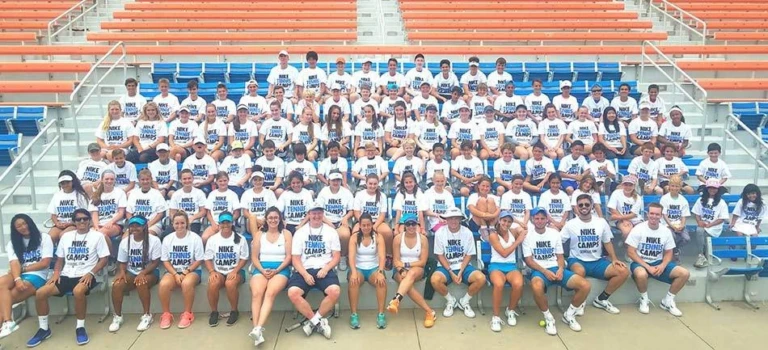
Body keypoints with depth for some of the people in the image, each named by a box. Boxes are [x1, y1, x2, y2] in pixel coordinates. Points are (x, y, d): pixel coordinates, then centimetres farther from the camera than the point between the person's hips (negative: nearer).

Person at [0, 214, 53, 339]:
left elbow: (45, 263, -4)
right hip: (18, 275, 4)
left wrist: (23, 269, -5)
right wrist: (17, 279, -21)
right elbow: (14, 264, -2)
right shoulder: (13, 243, 15)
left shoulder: (44, 238, 4)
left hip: (37, 276, -4)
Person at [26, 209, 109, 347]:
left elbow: (103, 259, -2)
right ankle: (44, 329, 2)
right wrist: (56, 272, 0)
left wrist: (91, 273, -16)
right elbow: (60, 259, 20)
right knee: (40, 293, -17)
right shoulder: (66, 236, 16)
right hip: (66, 275, 5)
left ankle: (80, 327, -19)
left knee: (78, 291, -38)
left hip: (85, 276, -5)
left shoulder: (97, 236, 2)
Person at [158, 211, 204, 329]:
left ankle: (187, 314, -18)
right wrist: (175, 274, -13)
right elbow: (165, 261, 3)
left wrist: (186, 272, -17)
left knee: (187, 283, -37)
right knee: (163, 284, -30)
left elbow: (199, 260, -5)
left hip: (192, 270, -2)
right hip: (173, 271, 3)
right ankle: (166, 314, -12)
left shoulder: (195, 238, -7)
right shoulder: (167, 239, 2)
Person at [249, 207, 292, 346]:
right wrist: (262, 270, -8)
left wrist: (276, 270, -11)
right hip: (261, 269, 2)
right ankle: (257, 329, -36)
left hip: (281, 269, -2)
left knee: (270, 293, -32)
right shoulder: (259, 234, 15)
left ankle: (258, 329, -43)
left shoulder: (286, 233, 10)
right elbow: (254, 257, 10)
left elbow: (288, 256, 3)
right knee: (256, 293, -30)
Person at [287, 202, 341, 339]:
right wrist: (305, 274, -13)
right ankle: (319, 322, -15)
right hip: (304, 270, 1)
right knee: (293, 293, -29)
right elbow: (295, 259, 4)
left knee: (335, 291, -32)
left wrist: (325, 269, -12)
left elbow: (336, 256, 6)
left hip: (325, 270, 0)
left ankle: (314, 321, -12)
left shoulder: (331, 231, 10)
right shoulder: (300, 232, 9)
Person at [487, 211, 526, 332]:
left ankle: (510, 310, -3)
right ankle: (496, 317, -22)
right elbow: (504, 253, -10)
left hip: (511, 266, 3)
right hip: (496, 266, -3)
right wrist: (518, 241, -7)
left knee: (518, 284, -33)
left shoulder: (513, 232, 12)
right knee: (499, 284, -39)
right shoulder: (493, 235, -2)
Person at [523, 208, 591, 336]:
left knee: (585, 285, -18)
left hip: (556, 268, 4)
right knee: (537, 287, -41)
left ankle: (569, 315, 6)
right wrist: (545, 271, -17)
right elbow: (528, 260, -4)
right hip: (539, 270, -4)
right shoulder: (528, 234, -1)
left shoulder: (554, 233, 10)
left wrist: (560, 269, -11)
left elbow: (560, 256, 11)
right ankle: (548, 318, -14)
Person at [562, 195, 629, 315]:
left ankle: (601, 299, 1)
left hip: (597, 261, 4)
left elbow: (607, 242, 12)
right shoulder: (570, 224, -2)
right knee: (579, 272, -40)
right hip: (577, 260, -3)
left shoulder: (601, 222, 5)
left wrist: (614, 259, 0)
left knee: (624, 271, -17)